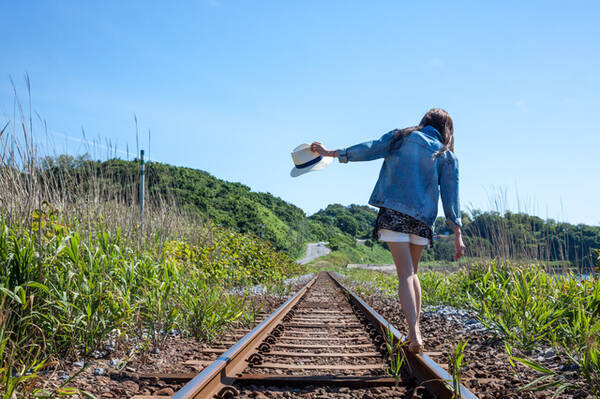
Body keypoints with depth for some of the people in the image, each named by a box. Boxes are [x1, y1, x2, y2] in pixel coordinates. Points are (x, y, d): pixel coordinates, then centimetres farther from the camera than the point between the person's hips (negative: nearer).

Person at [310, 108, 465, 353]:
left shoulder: (401, 137, 8)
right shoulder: (447, 156, 11)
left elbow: (368, 150, 3)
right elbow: (451, 195, 5)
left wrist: (330, 153, 10)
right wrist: (457, 234, 4)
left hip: (394, 212, -2)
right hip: (422, 218, 2)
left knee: (405, 273, -5)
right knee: (412, 273, 17)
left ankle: (415, 335, -16)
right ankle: (414, 331, 17)